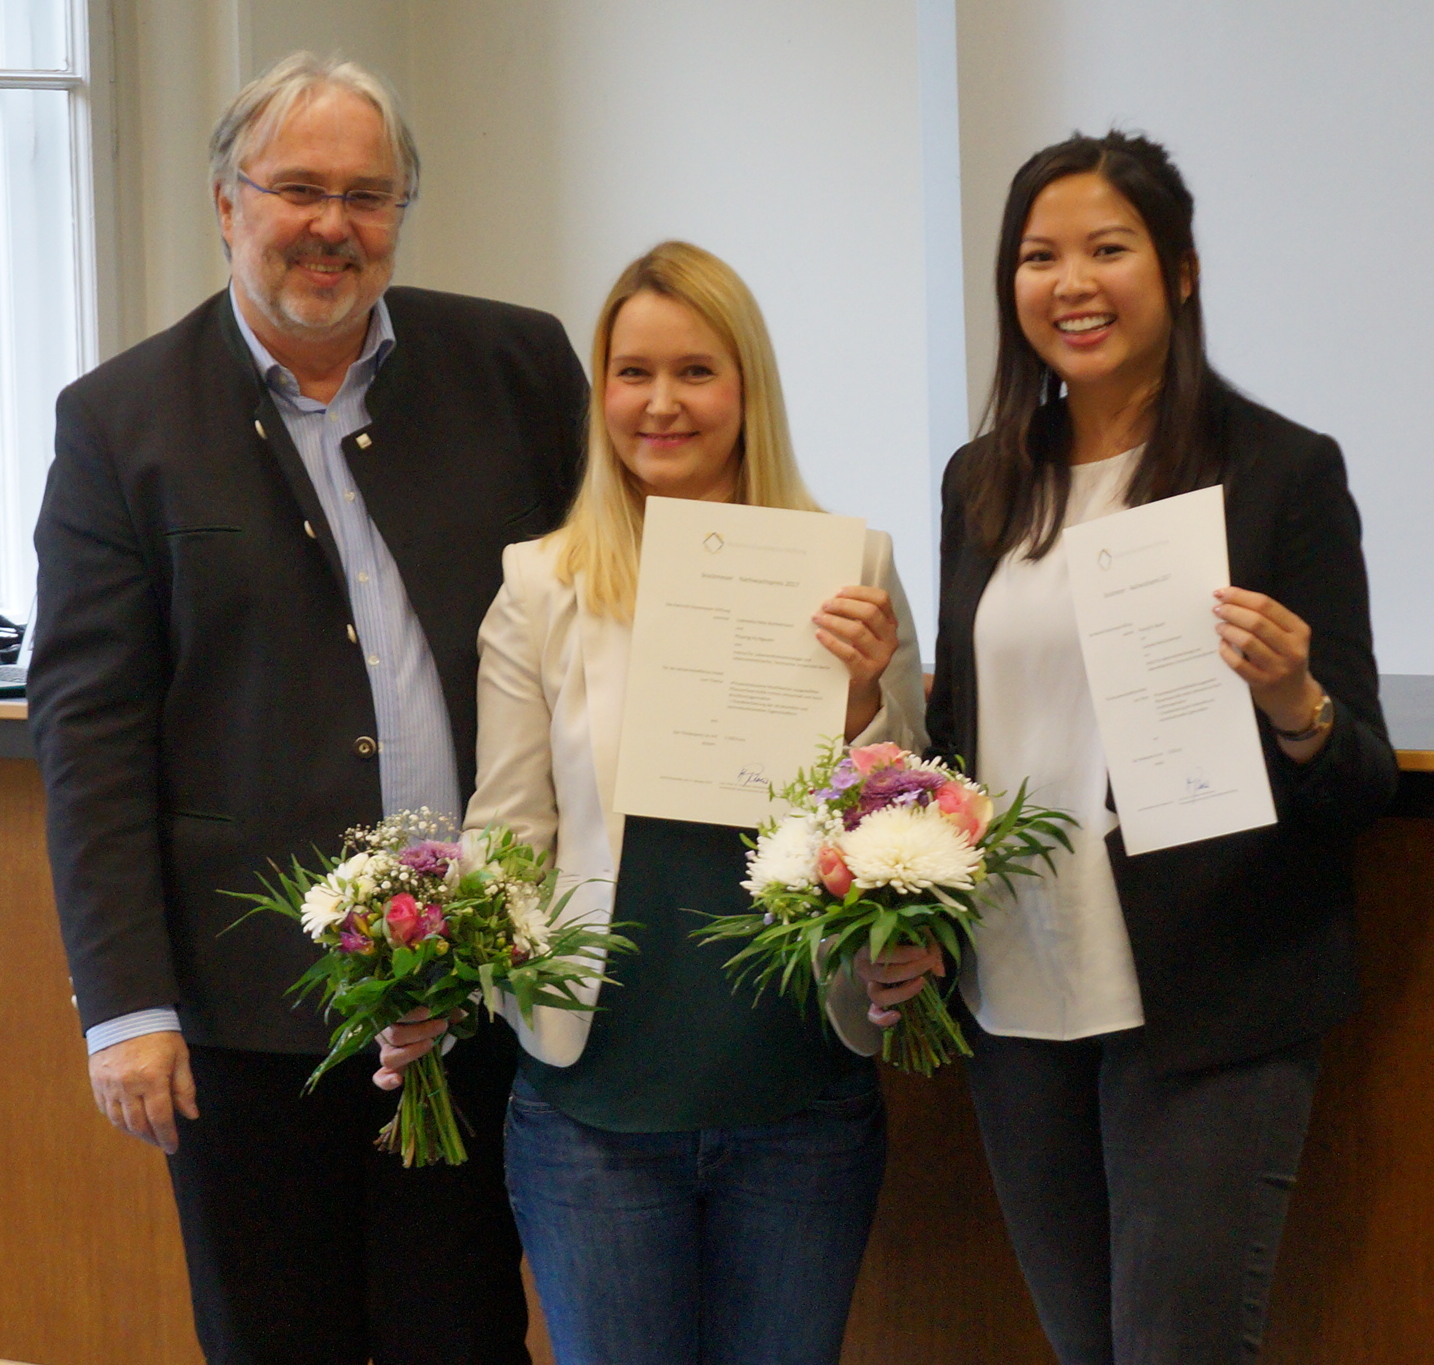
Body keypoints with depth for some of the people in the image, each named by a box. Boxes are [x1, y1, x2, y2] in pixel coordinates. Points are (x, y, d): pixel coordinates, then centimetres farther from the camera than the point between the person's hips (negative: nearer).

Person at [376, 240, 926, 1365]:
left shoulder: (852, 568, 2)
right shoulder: (542, 587, 0)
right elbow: (504, 839, 3)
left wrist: (864, 698, -12)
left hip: (804, 1093, 1)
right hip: (597, 1098, 0)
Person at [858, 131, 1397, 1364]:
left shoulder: (1283, 472, -5)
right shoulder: (983, 485, 10)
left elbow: (1364, 784, -5)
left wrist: (1294, 707, -27)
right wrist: (907, 930, 3)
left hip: (1208, 1013, -5)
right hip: (1016, 1002, 5)